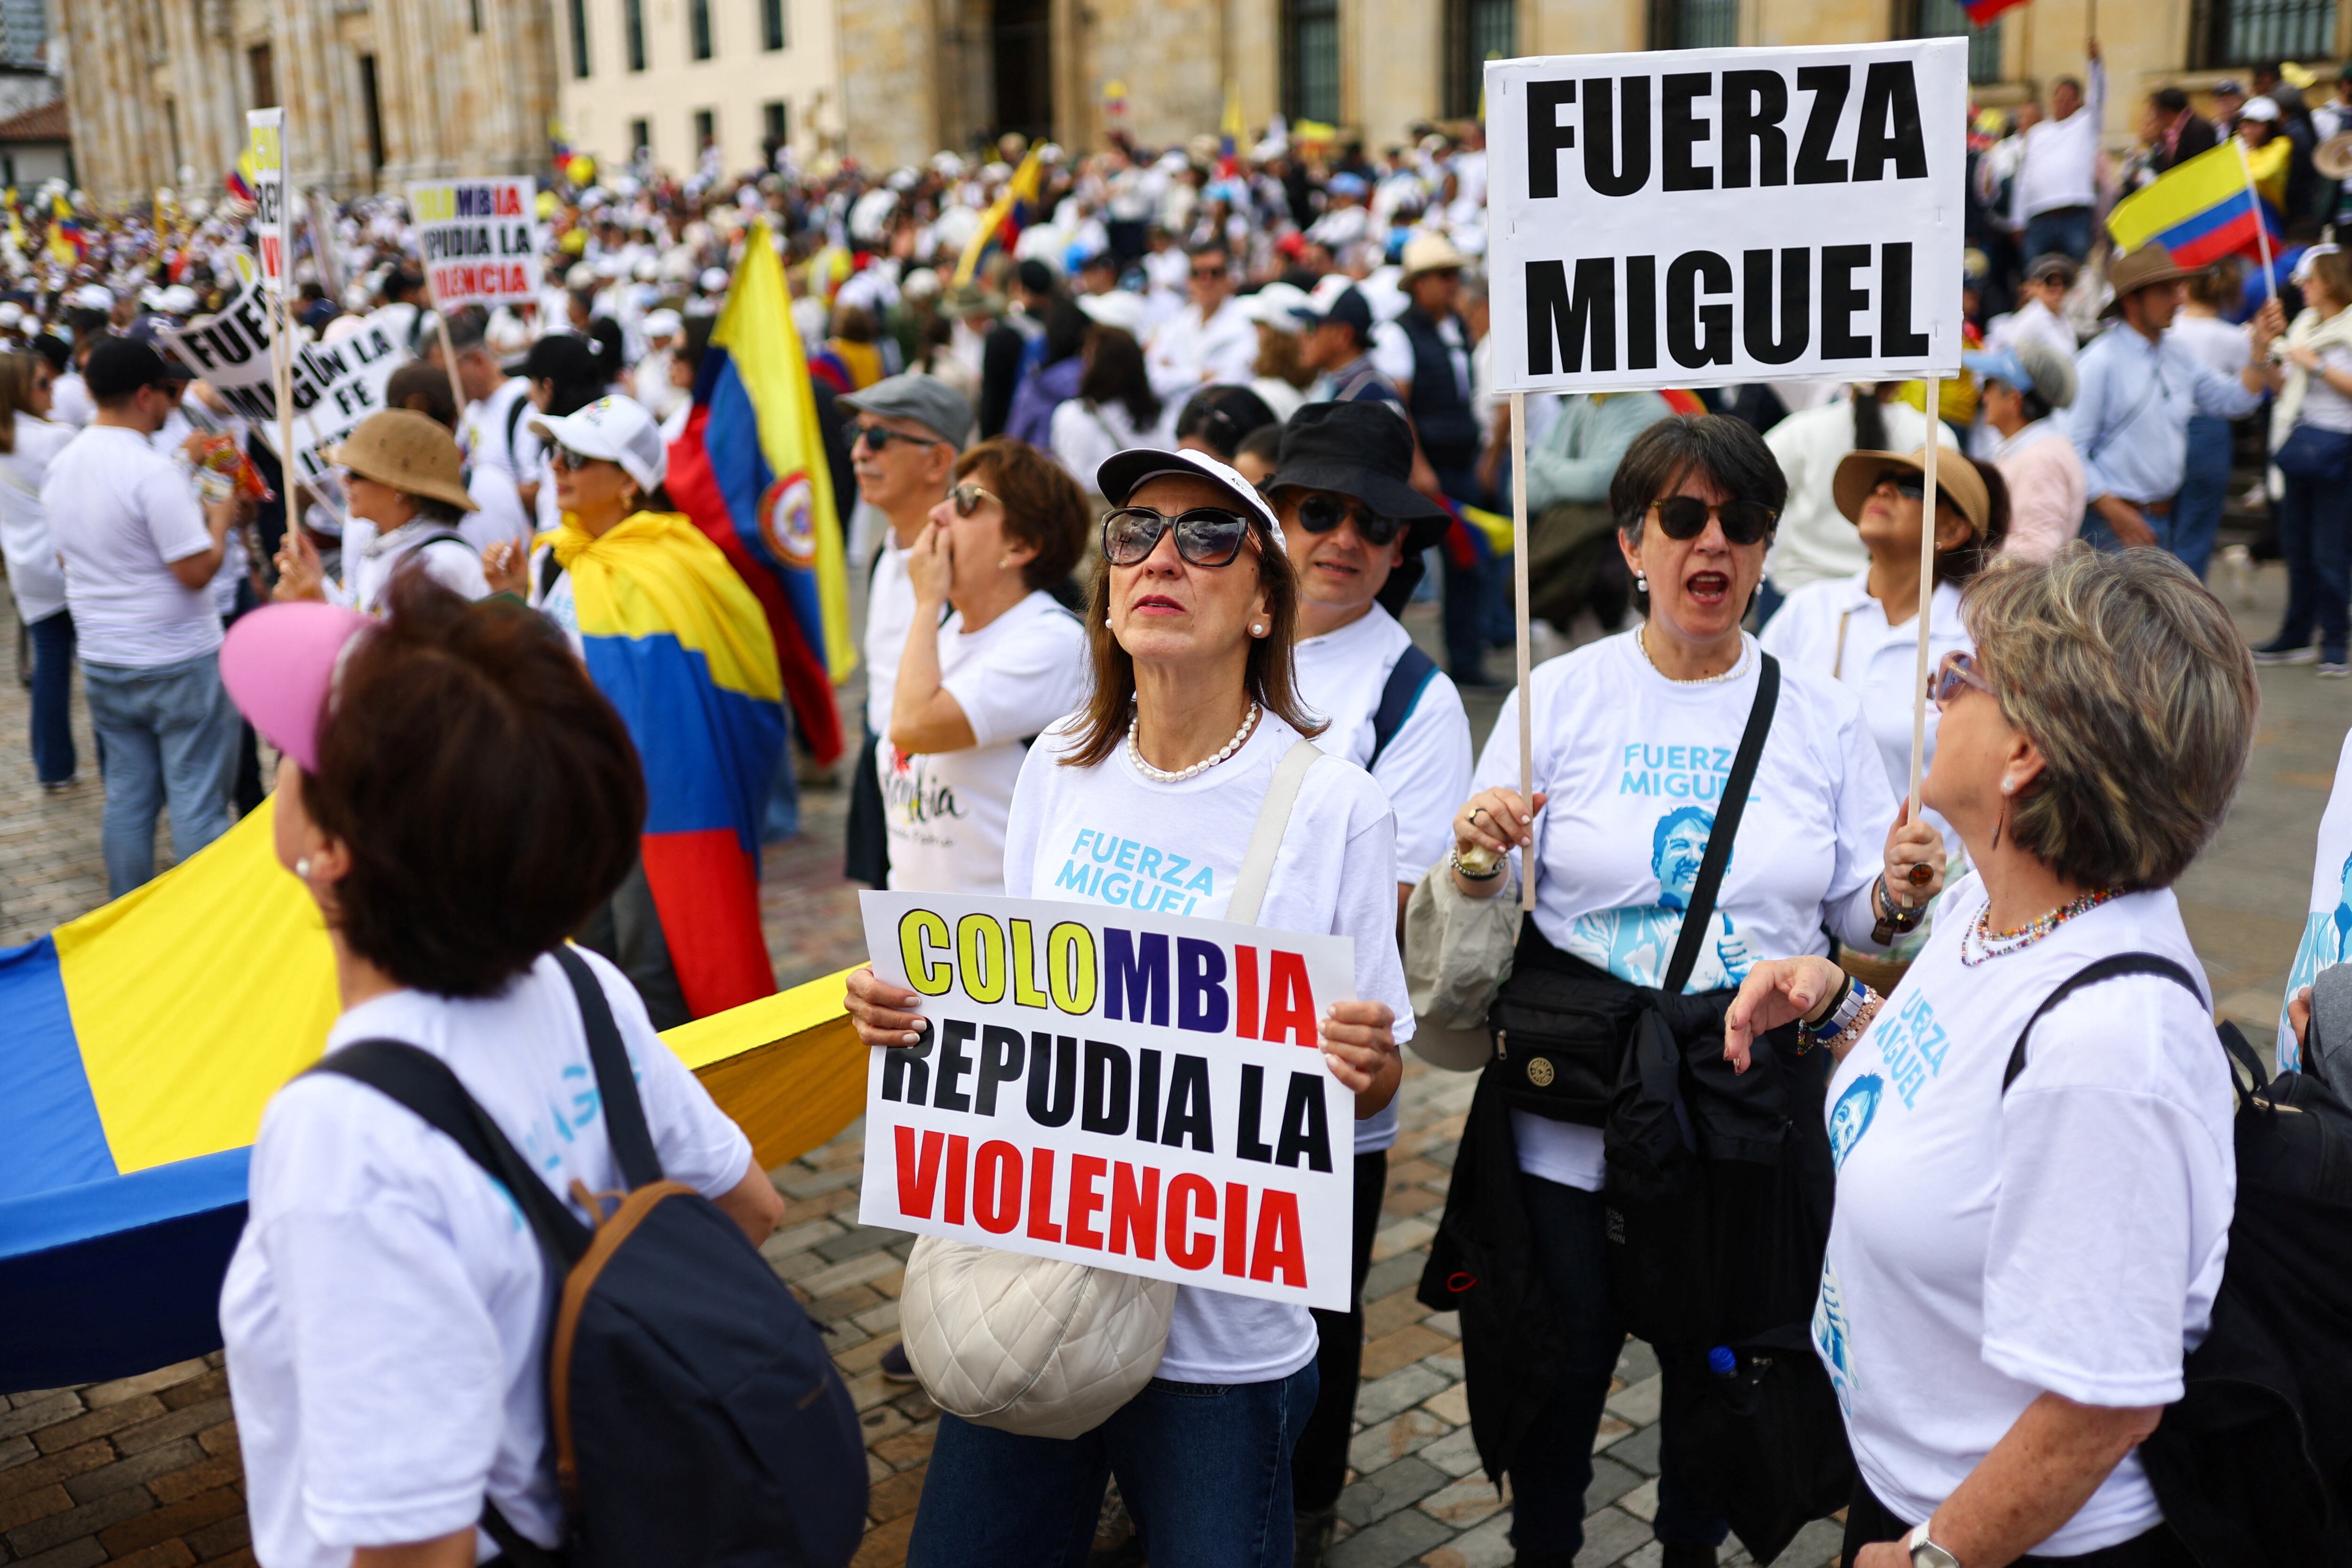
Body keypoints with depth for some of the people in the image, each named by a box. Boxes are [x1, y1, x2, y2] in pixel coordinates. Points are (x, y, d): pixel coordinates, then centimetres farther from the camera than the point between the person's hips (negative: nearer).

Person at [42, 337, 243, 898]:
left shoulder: (61, 467, 5)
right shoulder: (154, 472, -20)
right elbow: (196, 571, -21)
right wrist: (220, 519, -3)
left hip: (103, 662, 7)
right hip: (178, 662, -7)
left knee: (126, 799, 15)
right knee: (198, 802, 2)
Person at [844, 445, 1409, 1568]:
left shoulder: (1334, 805, -11)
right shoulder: (1059, 769, 1)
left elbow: (1376, 1084, -4)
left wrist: (1366, 1065, -26)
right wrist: (900, 1011, -5)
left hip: (1222, 1318, -4)